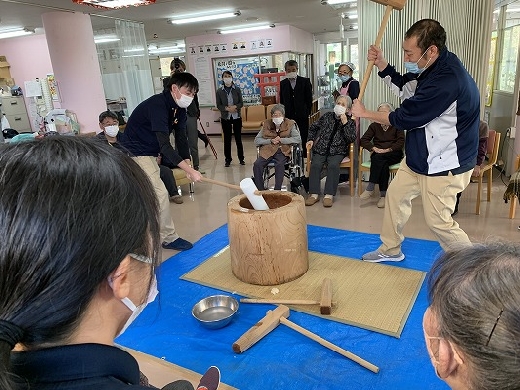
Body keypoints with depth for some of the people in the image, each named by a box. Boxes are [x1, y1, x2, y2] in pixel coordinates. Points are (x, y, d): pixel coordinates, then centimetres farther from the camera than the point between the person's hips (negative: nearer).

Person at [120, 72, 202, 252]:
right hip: (135, 153, -9)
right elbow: (164, 145, -36)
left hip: (150, 153, 9)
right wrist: (190, 171, -40)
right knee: (160, 194, -11)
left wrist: (188, 165, -17)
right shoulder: (157, 106, -28)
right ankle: (169, 238, 2)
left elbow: (181, 138, -2)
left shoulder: (179, 109, -1)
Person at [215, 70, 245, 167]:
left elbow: (241, 103, 0)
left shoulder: (237, 89, 0)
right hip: (225, 118, 0)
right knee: (227, 139, 6)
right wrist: (227, 108, -17)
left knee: (238, 138, 5)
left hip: (237, 117, 0)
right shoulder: (219, 91, -1)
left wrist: (235, 106, -19)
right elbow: (218, 105, -2)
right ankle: (228, 159, 15)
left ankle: (241, 158, 15)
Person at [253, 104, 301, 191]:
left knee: (279, 165, -34)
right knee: (257, 164, -26)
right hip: (268, 150, 2)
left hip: (283, 151, -2)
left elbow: (298, 139, -5)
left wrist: (281, 140, -12)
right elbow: (256, 140, 8)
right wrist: (270, 141, -8)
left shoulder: (290, 124, 5)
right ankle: (260, 191, -16)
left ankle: (277, 191, -25)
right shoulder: (267, 124, 11)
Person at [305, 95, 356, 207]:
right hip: (320, 149, 2)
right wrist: (311, 139, 8)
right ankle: (314, 194, -25)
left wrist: (345, 123, -11)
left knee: (333, 165, -32)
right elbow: (313, 127, 24)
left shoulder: (351, 122, 9)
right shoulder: (327, 116, 15)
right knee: (315, 165, -26)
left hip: (337, 151, -2)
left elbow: (352, 139, -6)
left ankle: (329, 195, -32)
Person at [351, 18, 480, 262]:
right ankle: (390, 249, 35)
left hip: (444, 164, -10)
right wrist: (380, 64, -2)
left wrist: (365, 113, -9)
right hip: (420, 156, 10)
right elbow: (404, 87, 15)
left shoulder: (447, 80, -32)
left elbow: (404, 118, -24)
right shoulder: (432, 68, -1)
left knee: (438, 222, 0)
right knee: (395, 193, 18)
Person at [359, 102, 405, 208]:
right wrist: (374, 148, -12)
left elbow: (401, 142, -1)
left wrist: (388, 150, -16)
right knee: (383, 164, -34)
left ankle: (370, 188, -35)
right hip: (377, 155, 2)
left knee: (378, 158, -34)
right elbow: (363, 140, 6)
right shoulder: (374, 125, 15)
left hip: (393, 154, -2)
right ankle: (383, 194, -35)